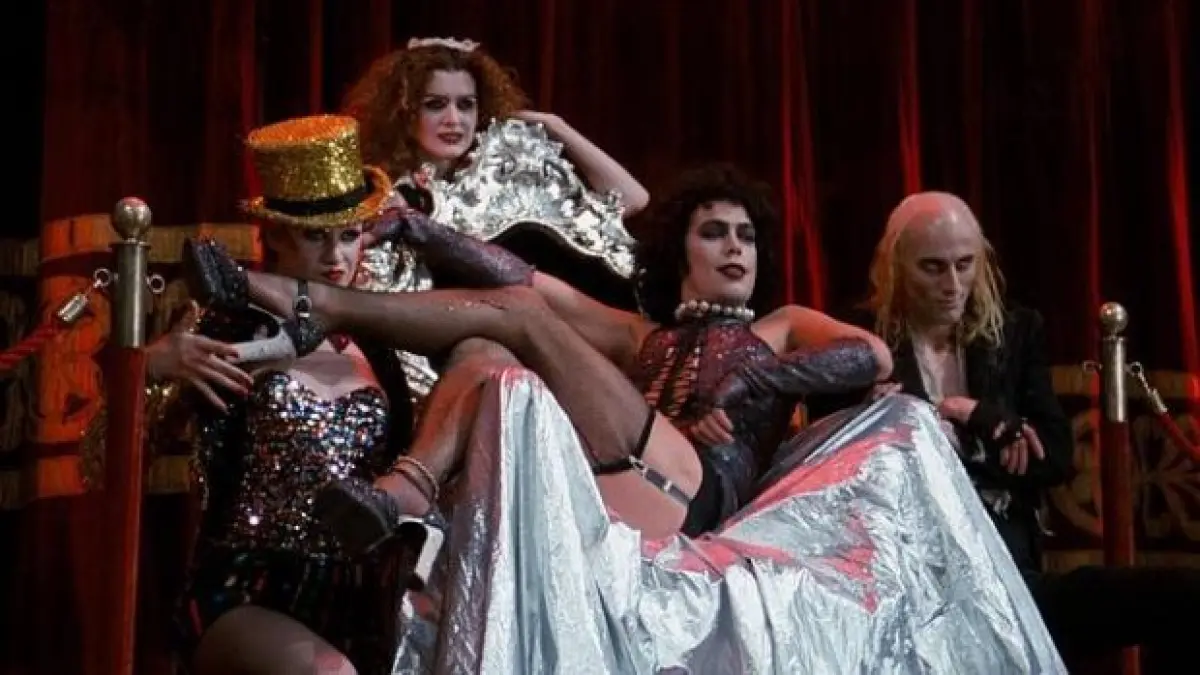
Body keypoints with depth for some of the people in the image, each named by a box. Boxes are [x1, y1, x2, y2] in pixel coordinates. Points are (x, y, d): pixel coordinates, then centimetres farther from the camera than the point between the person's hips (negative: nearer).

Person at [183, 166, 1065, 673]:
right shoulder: (642, 336, 36)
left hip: (700, 497, -4)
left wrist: (747, 383, -2)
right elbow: (528, 276, 25)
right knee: (507, 384, -21)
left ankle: (308, 307, -17)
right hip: (622, 500, 4)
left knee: (518, 318, -14)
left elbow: (874, 358, 4)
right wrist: (420, 233, 16)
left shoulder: (781, 329, 27)